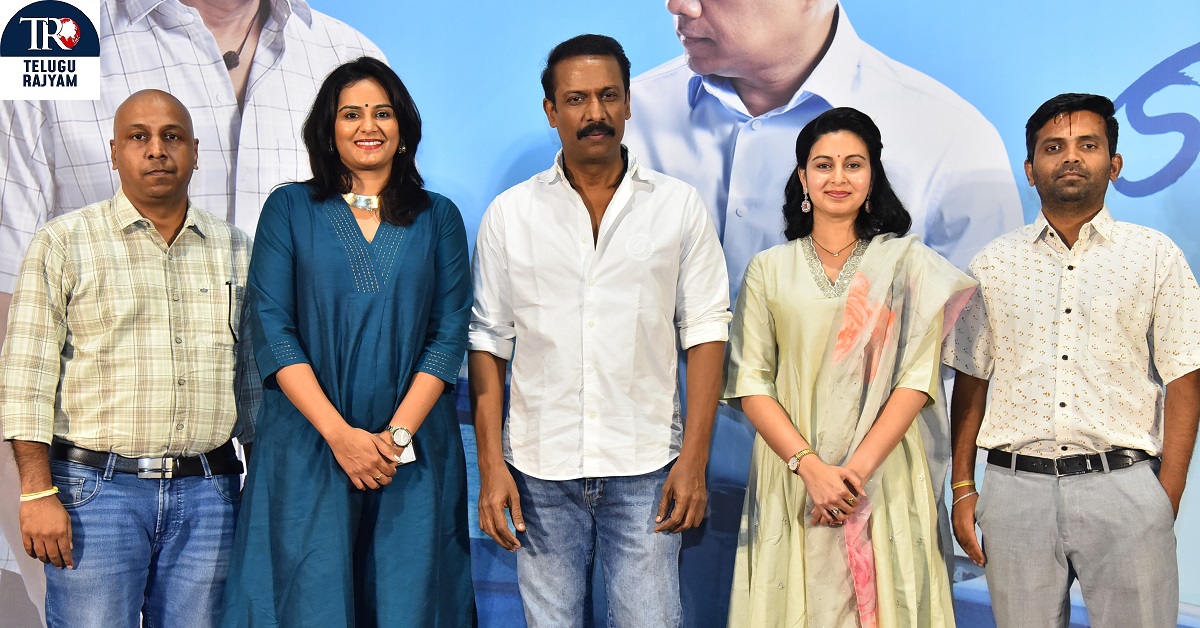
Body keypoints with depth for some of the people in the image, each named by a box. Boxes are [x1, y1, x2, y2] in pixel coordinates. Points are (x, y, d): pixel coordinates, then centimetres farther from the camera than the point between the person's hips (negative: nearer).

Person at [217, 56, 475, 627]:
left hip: (414, 454, 1)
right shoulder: (289, 209, 5)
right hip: (308, 449, -1)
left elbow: (449, 333, 3)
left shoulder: (438, 217, 9)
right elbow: (272, 329, -3)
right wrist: (340, 434, -12)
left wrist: (397, 434, -10)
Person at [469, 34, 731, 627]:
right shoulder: (508, 214, 5)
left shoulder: (680, 206, 4)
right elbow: (488, 342, 5)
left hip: (646, 468, -1)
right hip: (540, 470, 1)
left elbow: (704, 332, 1)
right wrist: (490, 466, -2)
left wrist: (694, 459, -6)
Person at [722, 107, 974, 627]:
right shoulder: (769, 269, 6)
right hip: (791, 476, 1)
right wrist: (812, 467, -13)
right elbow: (750, 384, -1)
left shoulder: (907, 263, 4)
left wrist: (859, 468, -14)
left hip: (885, 478, 0)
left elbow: (918, 378, -4)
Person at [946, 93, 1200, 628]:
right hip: (1016, 488, 2)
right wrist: (963, 489, 5)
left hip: (1124, 487, -1)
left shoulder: (1155, 256, 4)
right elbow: (970, 382, 11)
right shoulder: (993, 264, 9)